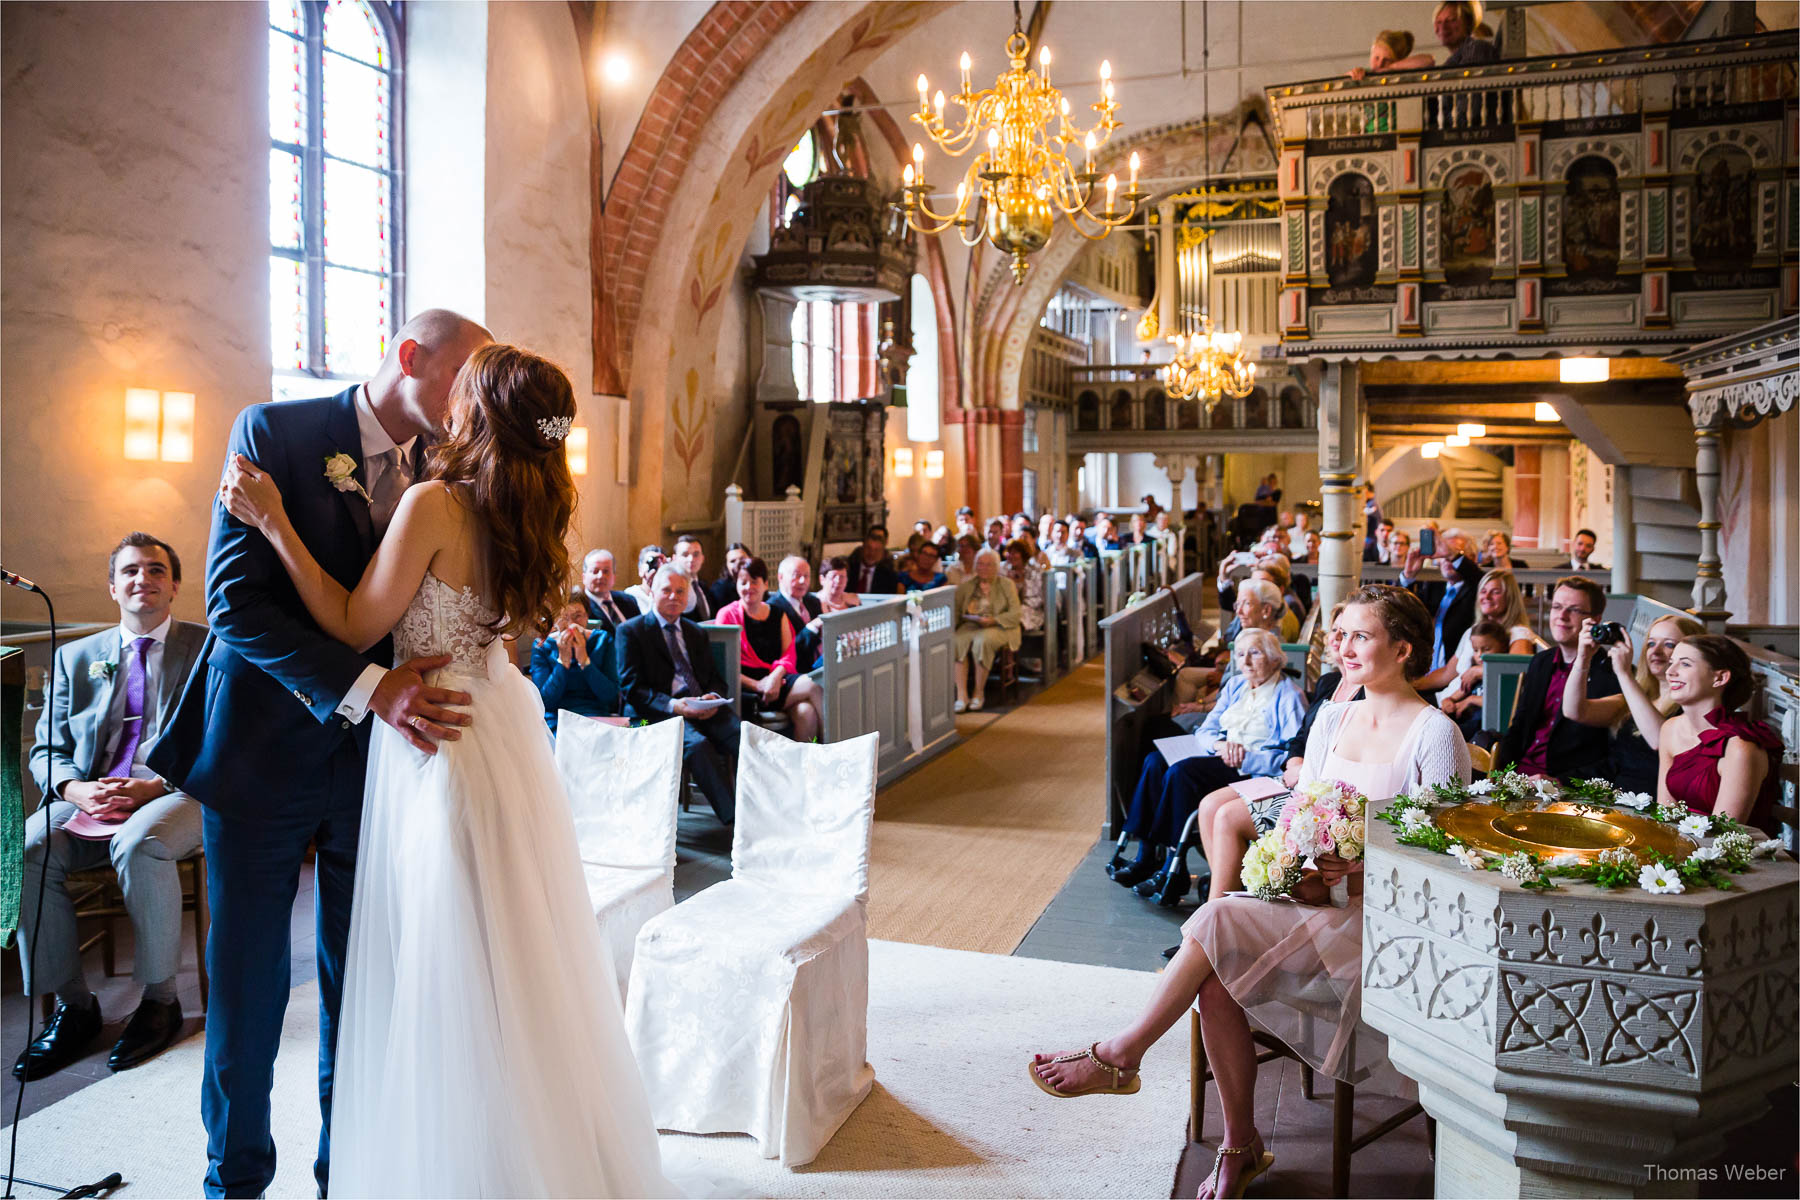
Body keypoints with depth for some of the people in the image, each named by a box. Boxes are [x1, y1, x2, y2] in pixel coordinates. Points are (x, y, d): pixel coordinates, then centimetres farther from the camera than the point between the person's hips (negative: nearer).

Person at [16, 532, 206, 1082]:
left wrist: (158, 785, -16)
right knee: (22, 851, -25)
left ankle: (160, 1000, -17)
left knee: (138, 844, -36)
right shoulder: (76, 656, 19)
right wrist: (73, 789, -7)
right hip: (90, 796, 4)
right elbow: (47, 748, 16)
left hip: (180, 792, -4)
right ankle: (72, 1005, -9)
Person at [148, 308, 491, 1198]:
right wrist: (367, 685, -26)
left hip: (377, 759, 3)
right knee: (246, 988, 11)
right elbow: (235, 600, -17)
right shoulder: (274, 432, -9)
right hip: (263, 754, -3)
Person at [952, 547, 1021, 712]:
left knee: (982, 641, -37)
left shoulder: (1006, 584, 8)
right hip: (970, 625, 2)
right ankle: (961, 695, -31)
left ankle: (979, 693, -23)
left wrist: (992, 620, -17)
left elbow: (1015, 614, -2)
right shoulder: (966, 584, 16)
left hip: (998, 627, -2)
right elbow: (955, 608, 5)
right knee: (956, 641, -32)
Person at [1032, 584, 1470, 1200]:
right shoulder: (1331, 720, 12)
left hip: (1382, 920, -6)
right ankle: (1240, 1145, -4)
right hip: (1319, 904, 6)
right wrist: (1305, 873, -7)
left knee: (1218, 921, -25)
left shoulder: (1437, 736, -7)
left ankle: (1118, 1056, -10)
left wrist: (1358, 872, -20)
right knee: (1217, 981, -22)